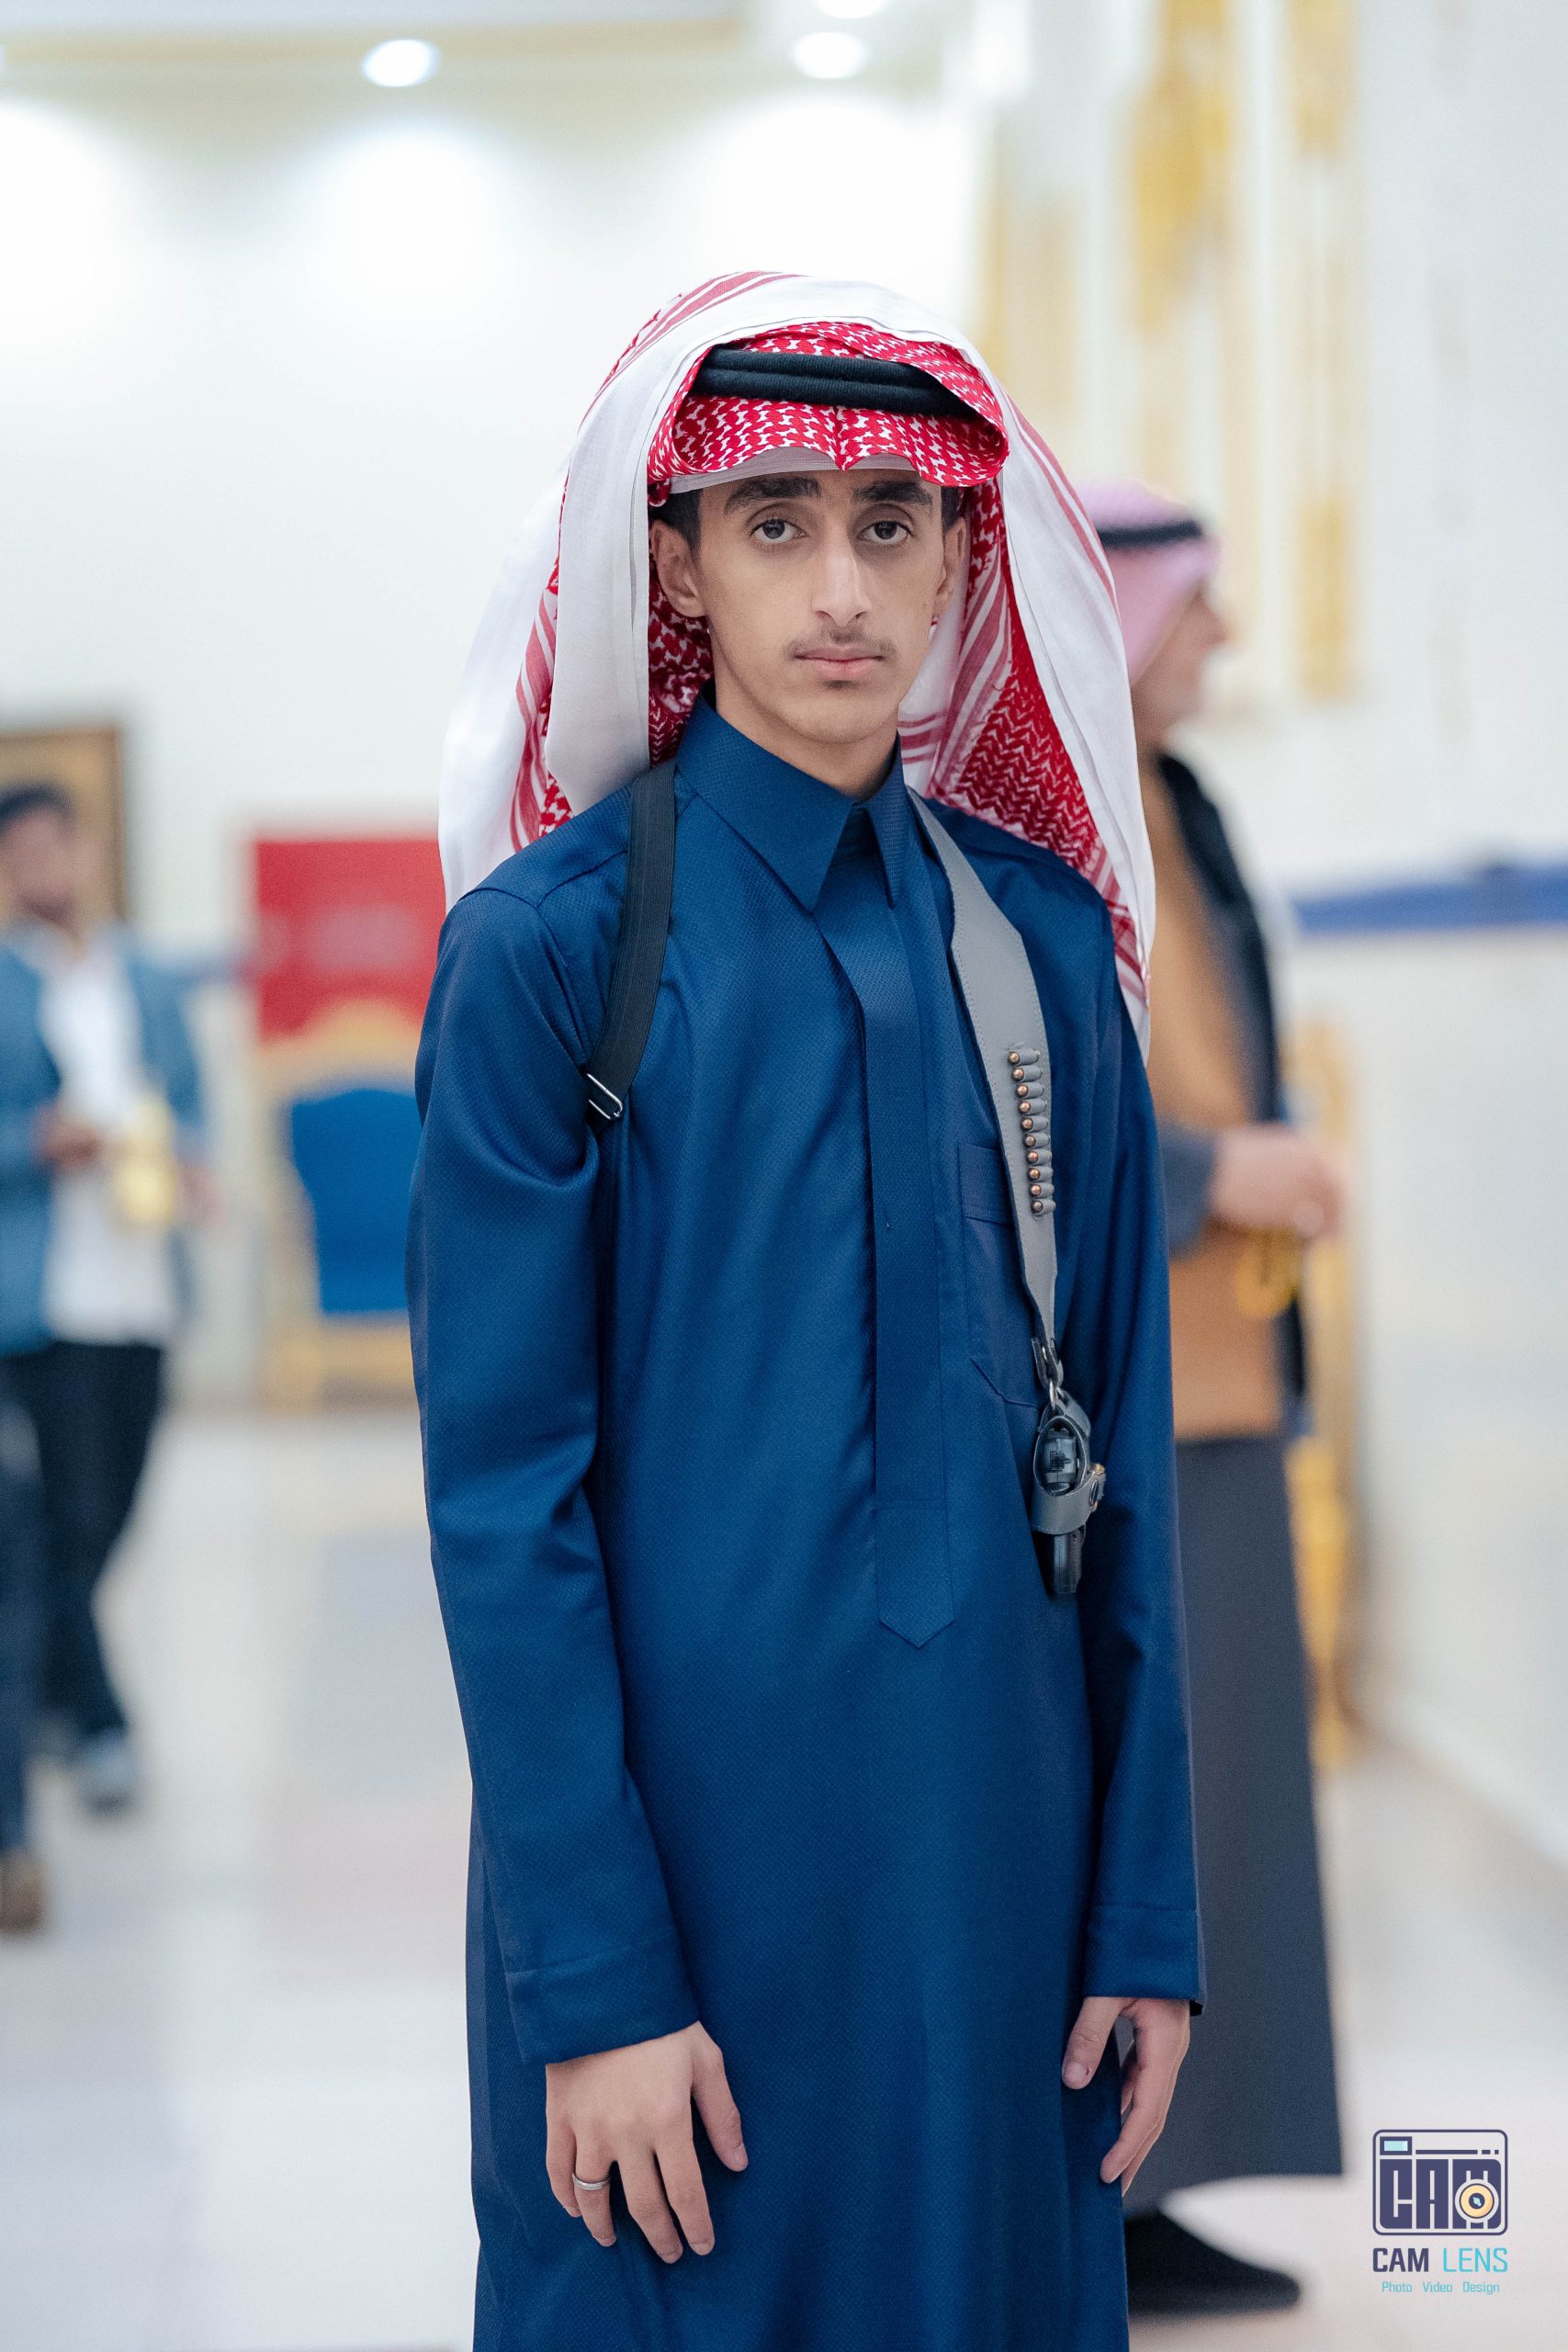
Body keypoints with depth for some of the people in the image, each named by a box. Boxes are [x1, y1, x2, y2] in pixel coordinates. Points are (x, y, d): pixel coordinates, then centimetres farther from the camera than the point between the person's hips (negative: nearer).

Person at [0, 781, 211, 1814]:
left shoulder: (149, 982, 14)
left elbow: (189, 1098, 18)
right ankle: (99, 1727, 1)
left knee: (111, 1512, 10)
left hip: (142, 1289, 5)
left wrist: (189, 1160, -1)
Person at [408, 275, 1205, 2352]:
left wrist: (1148, 1913, 3)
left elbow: (1123, 1440, 6)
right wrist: (596, 1979, -13)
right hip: (671, 1825, -4)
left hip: (995, 1825, 4)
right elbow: (501, 1493, -9)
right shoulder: (551, 944, -7)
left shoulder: (1045, 935, 4)